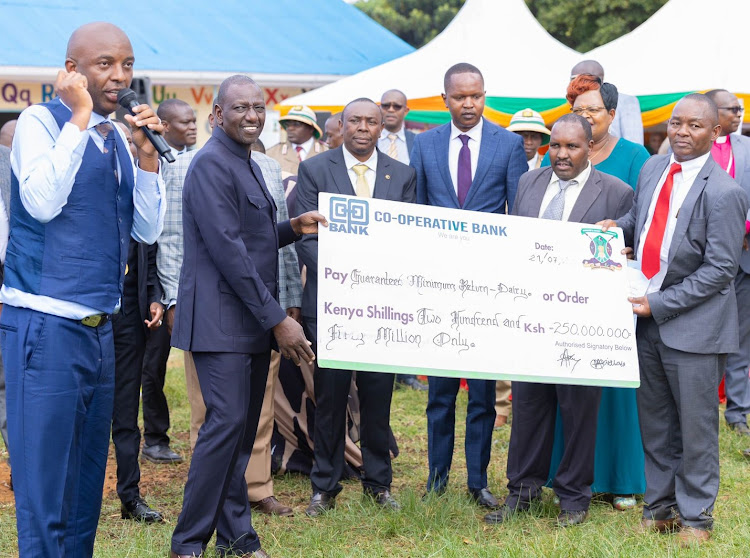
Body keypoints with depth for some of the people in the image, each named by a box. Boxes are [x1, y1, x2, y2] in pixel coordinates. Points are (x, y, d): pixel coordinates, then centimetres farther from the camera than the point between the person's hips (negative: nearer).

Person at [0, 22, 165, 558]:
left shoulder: (115, 137, 14)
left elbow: (148, 230, 11)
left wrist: (147, 153, -1)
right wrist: (79, 116, -16)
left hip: (99, 327, 7)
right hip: (45, 326, -7)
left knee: (87, 487, 12)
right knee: (45, 492, -6)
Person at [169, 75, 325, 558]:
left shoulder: (249, 165, 18)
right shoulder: (212, 164, -13)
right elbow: (228, 250, -19)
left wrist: (293, 228, 6)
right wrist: (277, 319, -19)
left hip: (254, 320, 9)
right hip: (221, 317, -9)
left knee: (244, 427, 10)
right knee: (227, 422, -13)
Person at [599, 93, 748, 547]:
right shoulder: (653, 170, 5)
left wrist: (660, 304, -17)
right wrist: (617, 227, 0)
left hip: (694, 326, -6)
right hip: (648, 317, 6)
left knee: (696, 425, 5)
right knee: (655, 424, 16)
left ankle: (695, 515, 19)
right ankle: (660, 507, 29)